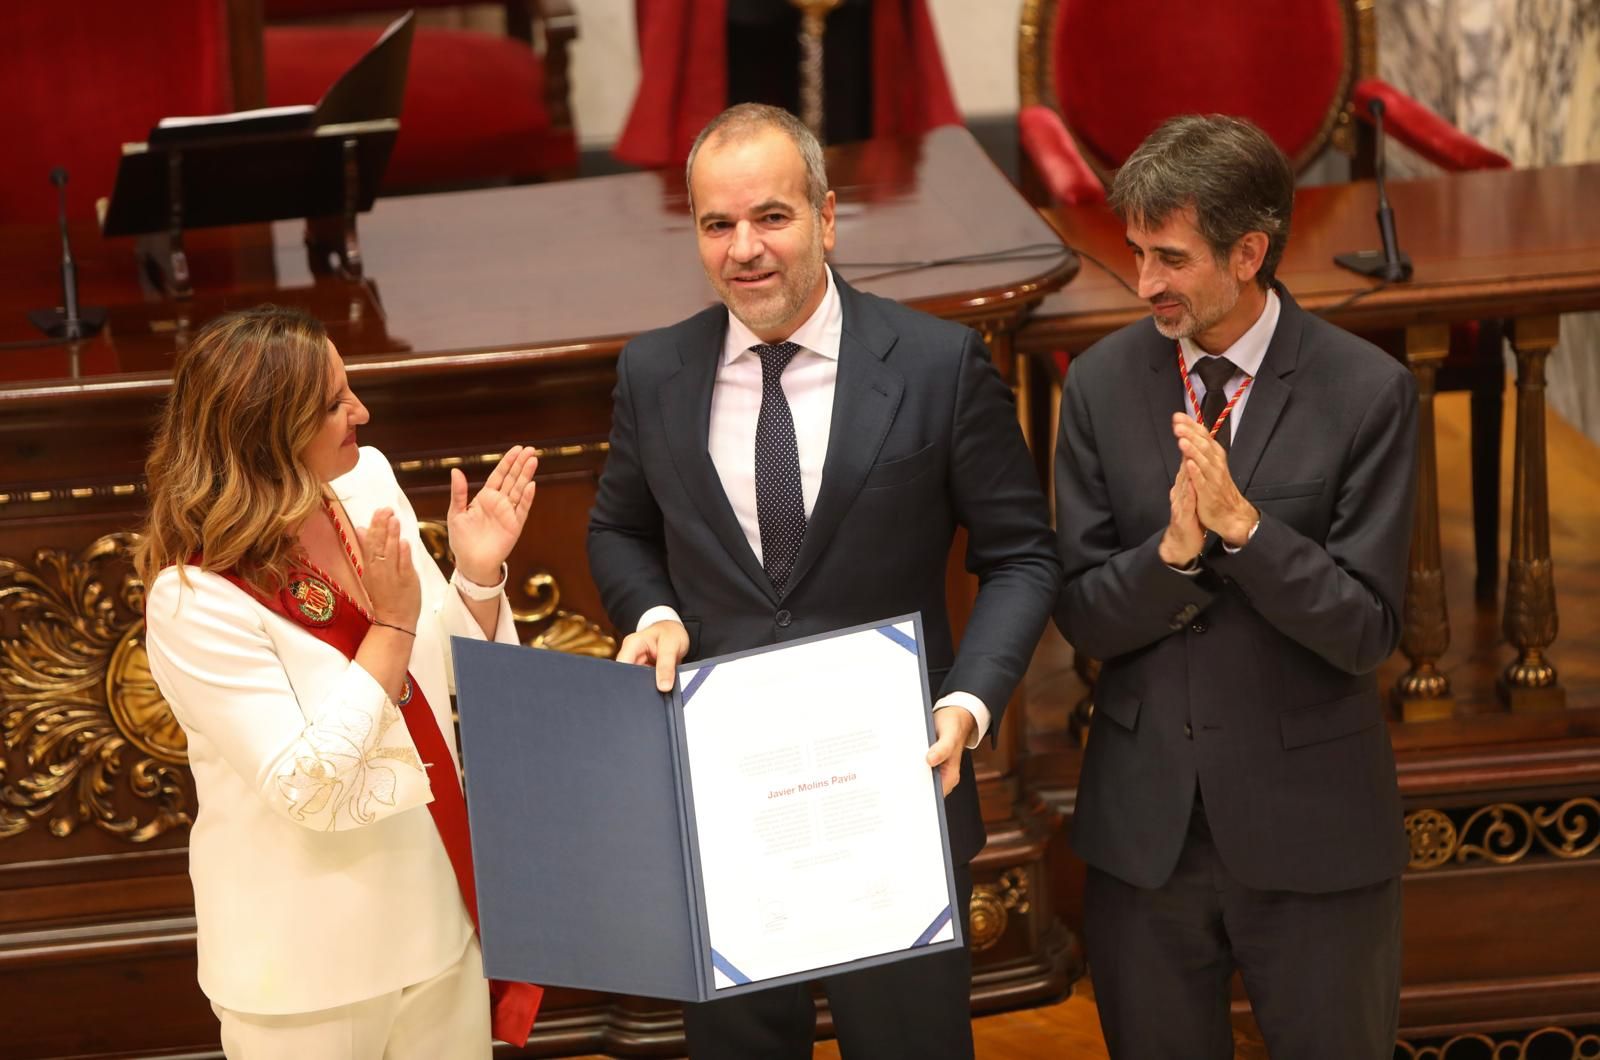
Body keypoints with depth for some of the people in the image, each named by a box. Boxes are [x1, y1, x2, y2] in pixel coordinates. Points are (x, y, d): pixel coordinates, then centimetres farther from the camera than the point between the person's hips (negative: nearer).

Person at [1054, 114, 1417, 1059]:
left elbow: (1366, 630, -13)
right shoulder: (1102, 384, -1)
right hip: (1144, 824, 3)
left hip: (1309, 828, -3)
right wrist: (1173, 548, -23)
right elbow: (1083, 616, -3)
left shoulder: (1367, 393, -11)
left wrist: (1240, 524, -27)